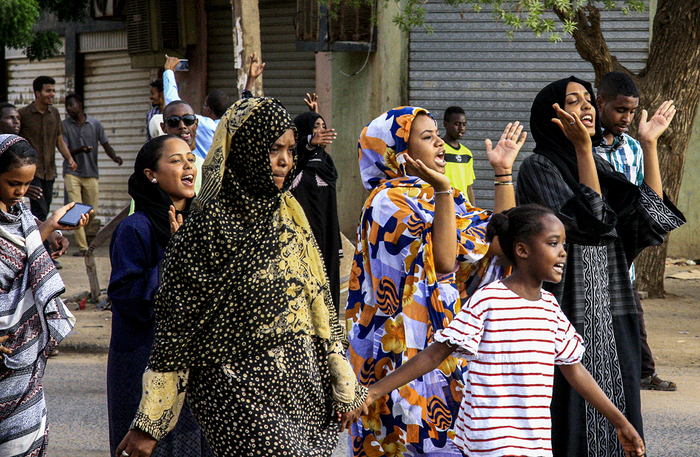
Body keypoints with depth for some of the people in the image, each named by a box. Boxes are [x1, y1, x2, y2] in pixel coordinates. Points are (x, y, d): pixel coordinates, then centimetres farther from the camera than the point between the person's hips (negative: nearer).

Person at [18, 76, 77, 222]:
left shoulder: (54, 113, 11)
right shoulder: (23, 114, -6)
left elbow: (59, 140, 17)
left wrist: (69, 158, 1)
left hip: (49, 171, 6)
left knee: (44, 213, 9)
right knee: (40, 211, -16)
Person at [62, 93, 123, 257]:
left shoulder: (95, 124, 5)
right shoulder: (64, 125, 1)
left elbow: (106, 144, 5)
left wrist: (114, 156, -17)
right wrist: (80, 150, -25)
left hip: (91, 173, 2)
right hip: (72, 173, -2)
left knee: (92, 212, 3)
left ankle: (80, 235, 32)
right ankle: (82, 247, -12)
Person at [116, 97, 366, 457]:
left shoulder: (289, 214, 11)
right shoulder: (209, 225, -9)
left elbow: (317, 298, 16)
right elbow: (176, 326, -8)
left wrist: (343, 385, 13)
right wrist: (148, 424, -9)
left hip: (301, 383, 7)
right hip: (238, 386, -6)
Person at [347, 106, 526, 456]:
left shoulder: (440, 197, 15)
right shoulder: (389, 201, -10)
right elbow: (443, 263, -21)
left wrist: (503, 172, 8)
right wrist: (441, 190, -27)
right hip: (410, 347, -8)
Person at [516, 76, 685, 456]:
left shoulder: (600, 166, 15)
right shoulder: (538, 167, -7)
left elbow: (653, 217, 2)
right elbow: (590, 220, -21)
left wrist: (649, 144, 3)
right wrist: (582, 146, -25)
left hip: (613, 313, 7)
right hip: (567, 313, -7)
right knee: (572, 417, -4)